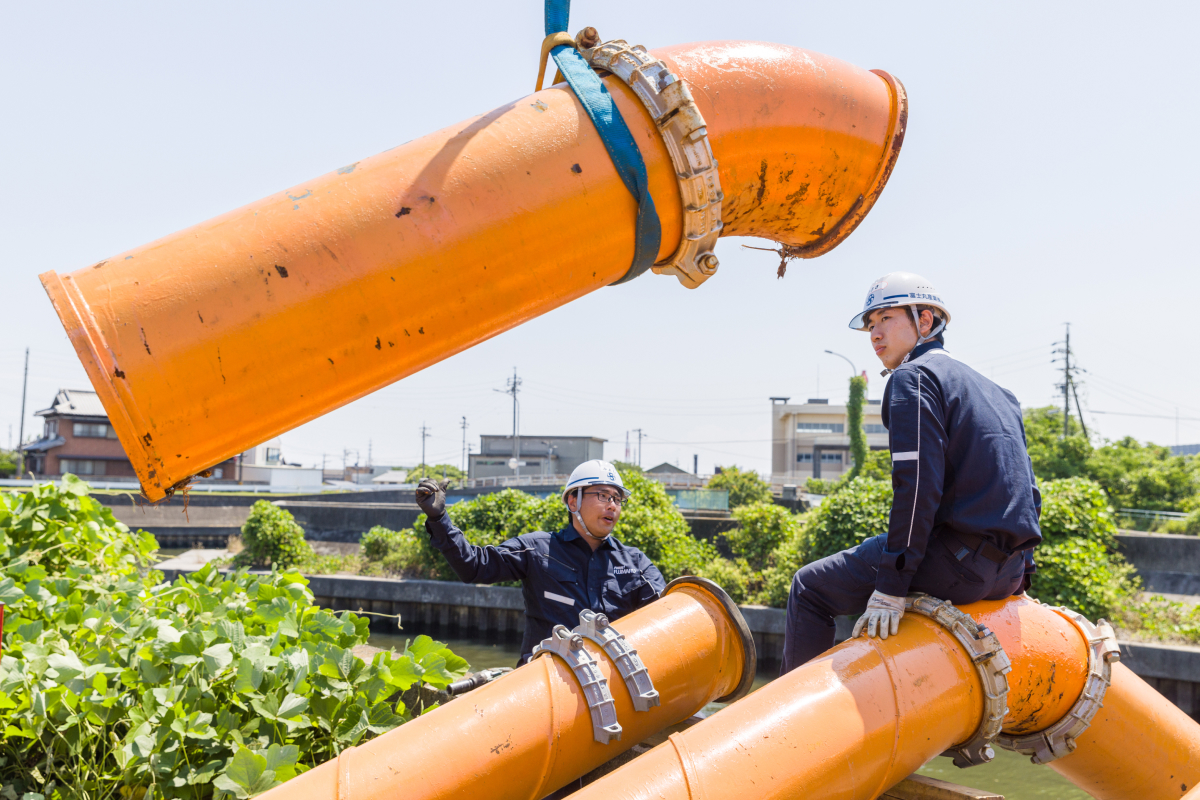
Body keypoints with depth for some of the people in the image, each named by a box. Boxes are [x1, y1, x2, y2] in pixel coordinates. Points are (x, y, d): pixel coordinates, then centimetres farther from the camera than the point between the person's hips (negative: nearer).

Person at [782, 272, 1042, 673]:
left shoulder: (913, 377, -5)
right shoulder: (995, 391, 22)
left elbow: (917, 485, -18)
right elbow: (1027, 489, 21)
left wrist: (891, 587, -19)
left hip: (959, 561, -9)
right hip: (1008, 570, 9)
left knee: (810, 587, 1)